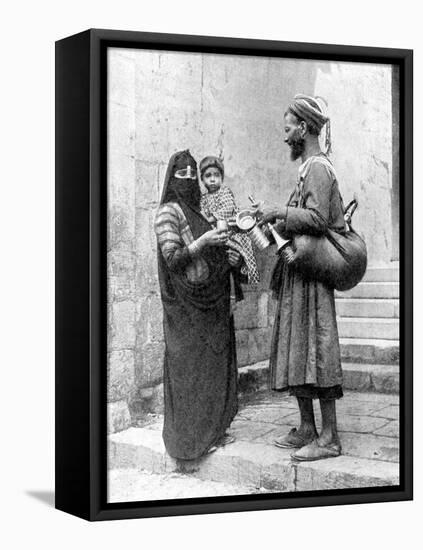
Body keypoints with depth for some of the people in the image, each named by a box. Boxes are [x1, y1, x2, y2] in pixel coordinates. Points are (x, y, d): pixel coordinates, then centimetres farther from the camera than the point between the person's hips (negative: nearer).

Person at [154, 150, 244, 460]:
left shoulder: (199, 211, 16)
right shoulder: (168, 212, -8)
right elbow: (172, 258, -16)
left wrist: (229, 258, 4)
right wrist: (203, 241, -25)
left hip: (212, 302, 8)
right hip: (188, 304, -8)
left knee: (215, 364, 9)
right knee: (190, 367, -4)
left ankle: (213, 429, 16)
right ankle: (191, 437, 2)